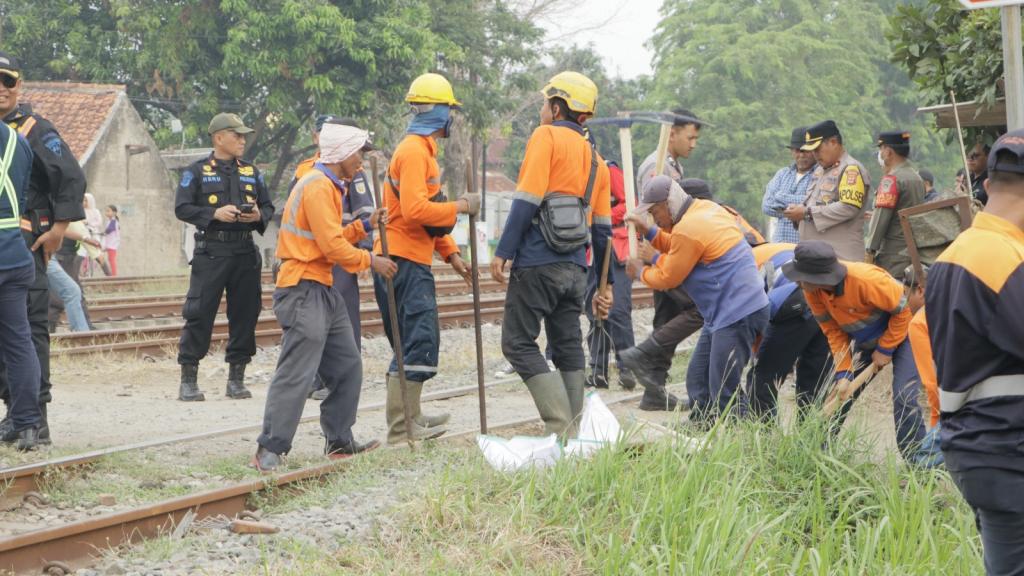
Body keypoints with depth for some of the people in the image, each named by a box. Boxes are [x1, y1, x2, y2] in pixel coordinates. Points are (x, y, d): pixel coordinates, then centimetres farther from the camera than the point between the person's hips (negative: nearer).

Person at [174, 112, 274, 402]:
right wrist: (215, 214, -16)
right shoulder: (197, 172, 2)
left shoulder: (251, 172, 15)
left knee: (245, 313, 5)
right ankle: (188, 380, -1)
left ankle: (236, 378, 14)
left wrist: (259, 216, -5)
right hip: (211, 251, -5)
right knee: (199, 314, -7)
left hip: (245, 252, 5)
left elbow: (268, 206, 18)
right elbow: (182, 208, -4)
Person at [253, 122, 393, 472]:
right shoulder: (318, 187, -14)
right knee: (297, 372, -13)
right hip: (304, 290, -11)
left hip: (323, 291, 11)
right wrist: (371, 261, -8)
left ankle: (340, 442, 22)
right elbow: (332, 246, -18)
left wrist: (364, 226, 13)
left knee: (347, 367, 15)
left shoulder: (327, 186, 20)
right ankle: (269, 450, -12)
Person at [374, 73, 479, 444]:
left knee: (418, 341, 15)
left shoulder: (421, 149, 20)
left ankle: (410, 417, 22)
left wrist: (451, 254, 19)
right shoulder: (414, 151, -14)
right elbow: (415, 210, -25)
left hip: (412, 261, 11)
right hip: (404, 259, -11)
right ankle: (401, 428, -13)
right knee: (418, 341, -12)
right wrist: (459, 207, -14)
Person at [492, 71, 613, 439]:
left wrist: (503, 252, -13)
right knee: (568, 348, 11)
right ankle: (573, 433, 9)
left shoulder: (546, 137, -3)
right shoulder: (595, 159, 18)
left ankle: (560, 427, -13)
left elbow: (528, 199, -14)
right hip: (576, 267, 7)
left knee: (519, 343, -2)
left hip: (537, 261, -7)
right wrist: (606, 285, 20)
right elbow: (602, 229, 18)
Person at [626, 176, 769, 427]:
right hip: (723, 314, 11)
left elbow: (668, 279, -7)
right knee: (697, 381, 14)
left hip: (737, 315, -11)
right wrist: (649, 232, 19)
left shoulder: (689, 230, -18)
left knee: (722, 395, -11)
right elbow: (677, 247, 28)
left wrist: (641, 272, 11)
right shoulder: (705, 209, 11)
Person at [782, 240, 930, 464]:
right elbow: (834, 331, -7)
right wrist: (843, 373, -15)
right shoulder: (813, 293, -18)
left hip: (901, 335, -7)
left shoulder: (866, 280, -38)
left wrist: (885, 349, -17)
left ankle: (916, 461, -9)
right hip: (865, 343, 7)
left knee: (904, 397, -18)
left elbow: (903, 310, -25)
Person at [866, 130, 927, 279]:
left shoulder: (892, 179, -12)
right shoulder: (917, 178, 14)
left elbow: (882, 217, -15)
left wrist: (870, 251, -12)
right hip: (915, 253, 8)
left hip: (893, 255, -8)